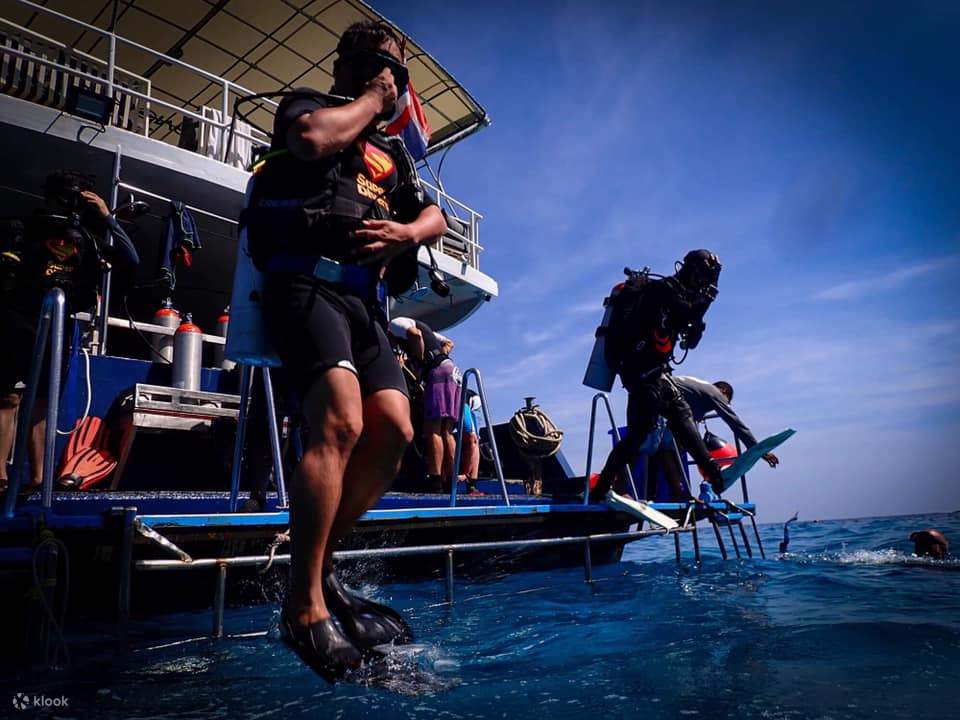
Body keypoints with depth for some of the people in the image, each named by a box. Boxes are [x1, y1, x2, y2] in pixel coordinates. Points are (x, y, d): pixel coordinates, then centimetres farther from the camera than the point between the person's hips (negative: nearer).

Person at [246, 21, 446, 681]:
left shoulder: (392, 153, 32)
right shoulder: (307, 104, 14)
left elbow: (436, 218, 23)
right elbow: (310, 138, -11)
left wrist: (405, 232, 0)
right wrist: (370, 102, 6)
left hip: (364, 299, 7)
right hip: (306, 282, -7)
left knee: (395, 431, -10)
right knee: (341, 422, -27)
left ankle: (320, 560, 6)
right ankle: (304, 606, -19)